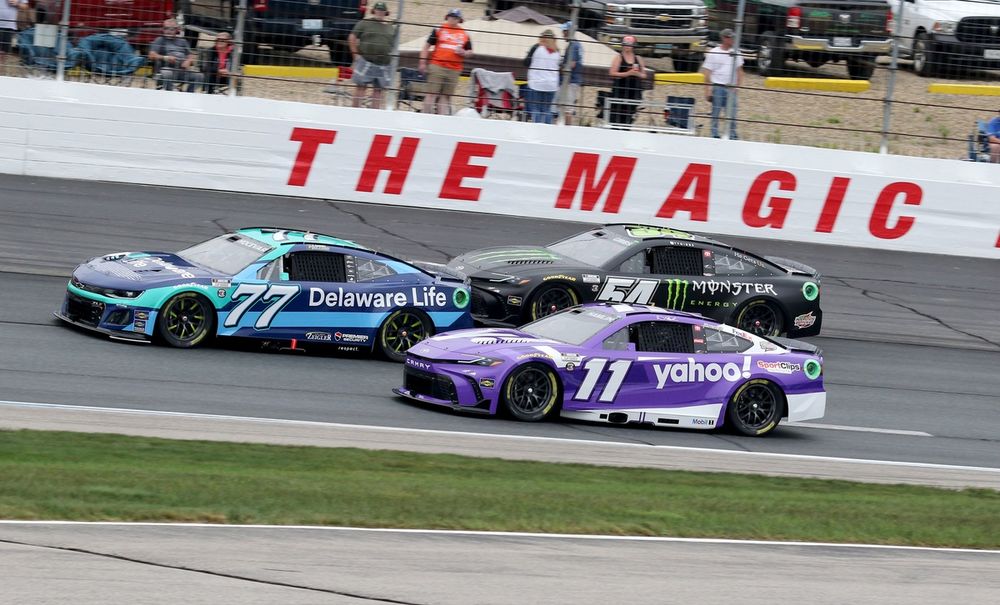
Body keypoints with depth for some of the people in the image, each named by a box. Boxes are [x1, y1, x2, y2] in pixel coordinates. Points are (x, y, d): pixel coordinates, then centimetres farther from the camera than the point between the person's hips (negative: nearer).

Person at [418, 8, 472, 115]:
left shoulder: (465, 34, 13)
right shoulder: (439, 30, 7)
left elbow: (469, 52, 20)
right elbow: (426, 46, 7)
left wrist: (463, 53, -4)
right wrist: (422, 63, 0)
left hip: (454, 70, 2)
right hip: (437, 67, -2)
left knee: (446, 96, 4)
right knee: (431, 94, -6)